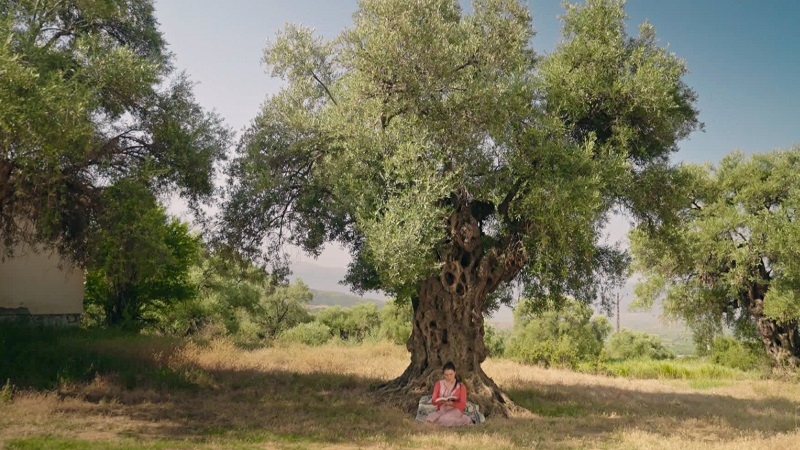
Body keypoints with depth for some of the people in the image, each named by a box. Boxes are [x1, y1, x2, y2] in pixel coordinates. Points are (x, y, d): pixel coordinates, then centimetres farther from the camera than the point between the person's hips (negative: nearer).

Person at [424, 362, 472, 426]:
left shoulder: (461, 386, 1)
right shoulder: (439, 384, 9)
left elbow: (462, 405, -3)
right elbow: (433, 401, 4)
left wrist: (451, 403, -22)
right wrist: (442, 401, -19)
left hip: (455, 410, -3)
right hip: (441, 410, 3)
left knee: (444, 420, -36)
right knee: (429, 420, -29)